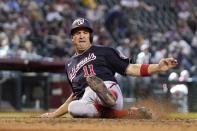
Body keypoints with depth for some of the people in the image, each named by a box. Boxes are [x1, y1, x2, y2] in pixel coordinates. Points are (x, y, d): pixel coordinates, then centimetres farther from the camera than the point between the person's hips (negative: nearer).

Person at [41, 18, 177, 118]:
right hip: (85, 101, 3)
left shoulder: (103, 52, 18)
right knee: (74, 108, -35)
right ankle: (129, 113, -36)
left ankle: (107, 97, -74)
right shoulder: (69, 64, 34)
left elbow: (130, 68, 10)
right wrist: (54, 114, 39)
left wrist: (158, 67, -3)